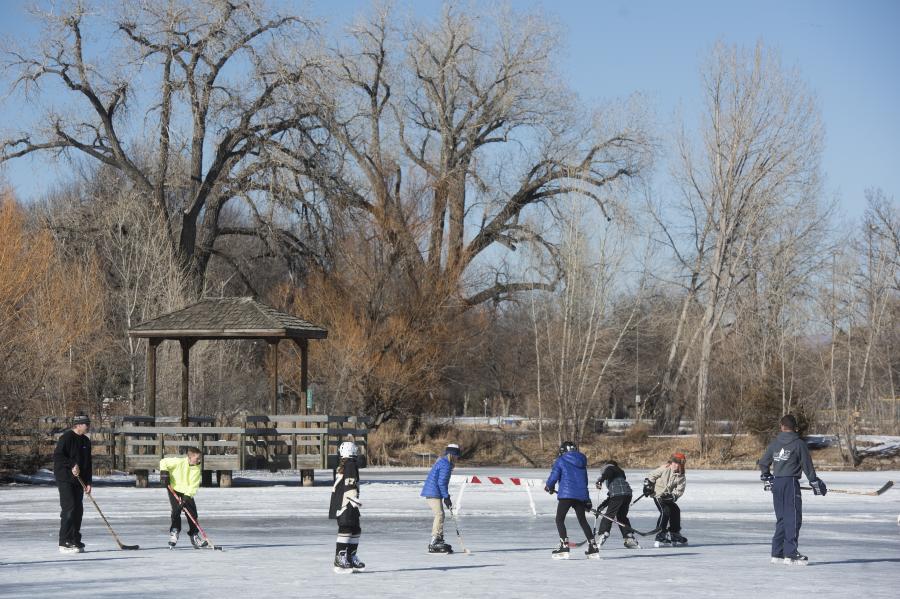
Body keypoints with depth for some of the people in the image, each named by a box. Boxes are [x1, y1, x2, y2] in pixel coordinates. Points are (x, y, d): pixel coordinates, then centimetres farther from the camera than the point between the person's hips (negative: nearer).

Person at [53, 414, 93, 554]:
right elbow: (57, 456, -17)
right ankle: (64, 543, -12)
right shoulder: (66, 438, -10)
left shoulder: (86, 441, 15)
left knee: (78, 510, 7)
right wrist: (72, 465, -23)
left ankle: (75, 541, 15)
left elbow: (88, 463, 17)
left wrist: (88, 482, 9)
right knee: (69, 509, -13)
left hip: (78, 481, 8)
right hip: (65, 479, -8)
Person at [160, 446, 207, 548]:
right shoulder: (179, 462, -20)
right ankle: (174, 532, -11)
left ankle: (194, 536, 12)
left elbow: (194, 485, -14)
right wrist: (164, 473, -17)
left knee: (192, 514, 1)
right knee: (176, 511, -19)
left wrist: (187, 496, -25)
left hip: (187, 494, 4)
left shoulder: (197, 469, -10)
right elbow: (163, 462, -9)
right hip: (174, 490, -4)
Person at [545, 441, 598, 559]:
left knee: (559, 519, 1)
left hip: (566, 494, -6)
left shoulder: (560, 461, 0)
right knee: (582, 520, 17)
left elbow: (554, 477, -6)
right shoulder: (582, 462, 18)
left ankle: (564, 546, -14)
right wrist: (587, 500, 29)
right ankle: (593, 547, 15)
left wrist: (549, 487, 17)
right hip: (581, 495, 6)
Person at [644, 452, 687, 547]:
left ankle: (674, 535, 29)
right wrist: (647, 485, -11)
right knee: (665, 511, -22)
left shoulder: (681, 477, -1)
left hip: (668, 496, 7)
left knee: (675, 511, 12)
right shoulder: (664, 469, -13)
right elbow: (651, 476, -4)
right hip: (658, 494, -7)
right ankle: (660, 537, -25)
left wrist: (672, 496, -23)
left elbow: (679, 491, -7)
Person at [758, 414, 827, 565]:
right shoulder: (799, 444, -5)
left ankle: (777, 553, 13)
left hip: (776, 483, 6)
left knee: (781, 518, 13)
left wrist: (766, 478, 33)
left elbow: (763, 463, 17)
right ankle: (790, 554, -11)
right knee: (793, 518, -5)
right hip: (791, 483, -6)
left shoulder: (774, 444, 10)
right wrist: (815, 483, 6)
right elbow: (807, 466, -4)